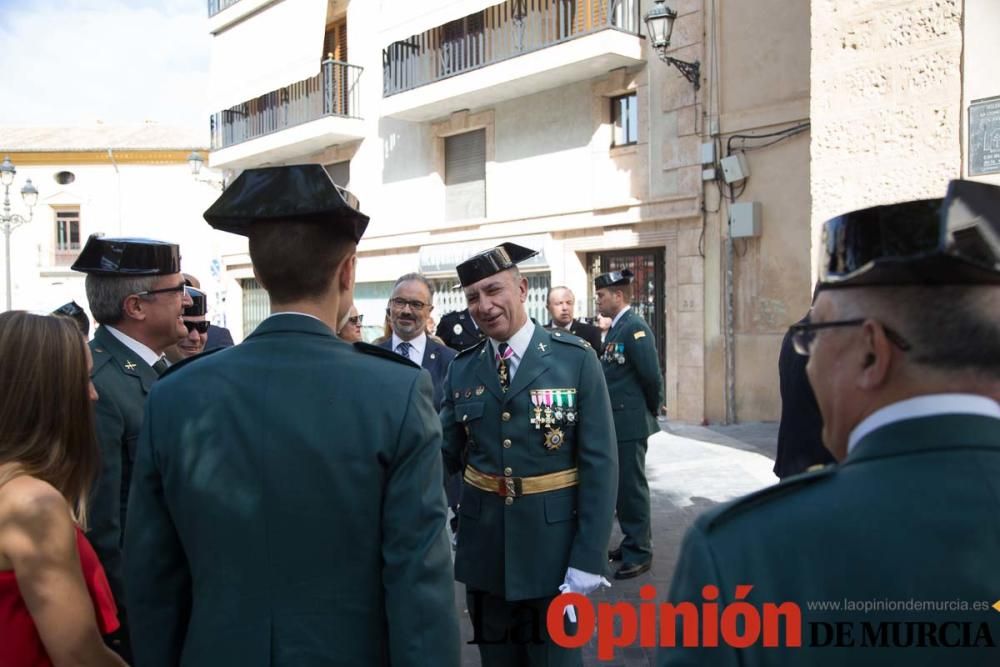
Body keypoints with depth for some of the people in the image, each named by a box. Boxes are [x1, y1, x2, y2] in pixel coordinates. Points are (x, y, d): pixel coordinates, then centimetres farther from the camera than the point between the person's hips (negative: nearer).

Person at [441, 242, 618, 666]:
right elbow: (445, 452, 5)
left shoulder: (576, 360, -9)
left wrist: (588, 558, -14)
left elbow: (599, 463, -11)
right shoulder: (461, 369, 2)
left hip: (554, 544, -3)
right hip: (483, 545, 3)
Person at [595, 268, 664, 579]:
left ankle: (640, 552, 12)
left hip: (630, 423, -9)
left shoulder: (635, 327, -16)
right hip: (616, 422, 9)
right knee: (621, 486, 17)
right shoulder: (616, 328, 12)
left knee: (632, 487, 0)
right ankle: (633, 542, 31)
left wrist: (652, 409, -6)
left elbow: (652, 375, -20)